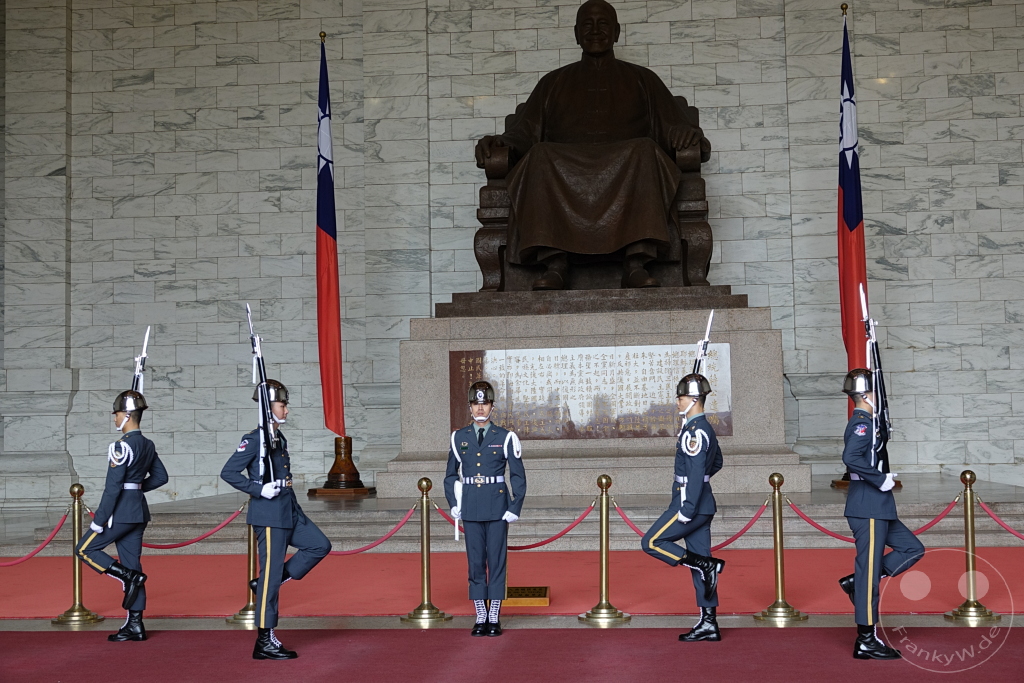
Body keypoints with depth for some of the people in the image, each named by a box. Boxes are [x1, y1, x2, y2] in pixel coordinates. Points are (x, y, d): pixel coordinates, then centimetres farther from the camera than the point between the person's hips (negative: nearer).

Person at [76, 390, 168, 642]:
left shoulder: (121, 446, -16)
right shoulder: (148, 445, 9)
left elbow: (112, 487, -19)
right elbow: (161, 477, 17)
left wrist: (98, 520, -16)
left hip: (121, 511, -9)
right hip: (139, 510, 9)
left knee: (85, 549, 7)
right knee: (131, 564, 10)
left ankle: (130, 577, -4)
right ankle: (135, 625, 10)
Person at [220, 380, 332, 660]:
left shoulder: (279, 438, 13)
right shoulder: (255, 439, -13)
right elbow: (228, 472, -17)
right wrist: (259, 489, -21)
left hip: (290, 512, 9)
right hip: (269, 516, -9)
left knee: (320, 545, 8)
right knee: (271, 571, -4)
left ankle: (266, 584, 12)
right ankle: (265, 641, 4)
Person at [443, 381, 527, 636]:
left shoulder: (505, 438, -1)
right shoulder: (458, 438, 6)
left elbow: (519, 476, 1)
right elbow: (451, 475, 14)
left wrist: (514, 509, -5)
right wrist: (453, 504, 4)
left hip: (497, 508, -2)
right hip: (470, 508, 2)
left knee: (497, 560, 1)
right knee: (475, 562, 5)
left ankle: (494, 617, 9)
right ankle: (481, 617, 13)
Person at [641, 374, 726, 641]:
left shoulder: (695, 431, -17)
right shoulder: (704, 428, 14)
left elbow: (697, 472, -22)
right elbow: (716, 463, 28)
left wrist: (687, 509, -23)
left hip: (691, 502, -10)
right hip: (702, 503, 10)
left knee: (651, 543, -3)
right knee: (700, 563, 9)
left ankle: (708, 566, -7)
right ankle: (708, 624, 11)